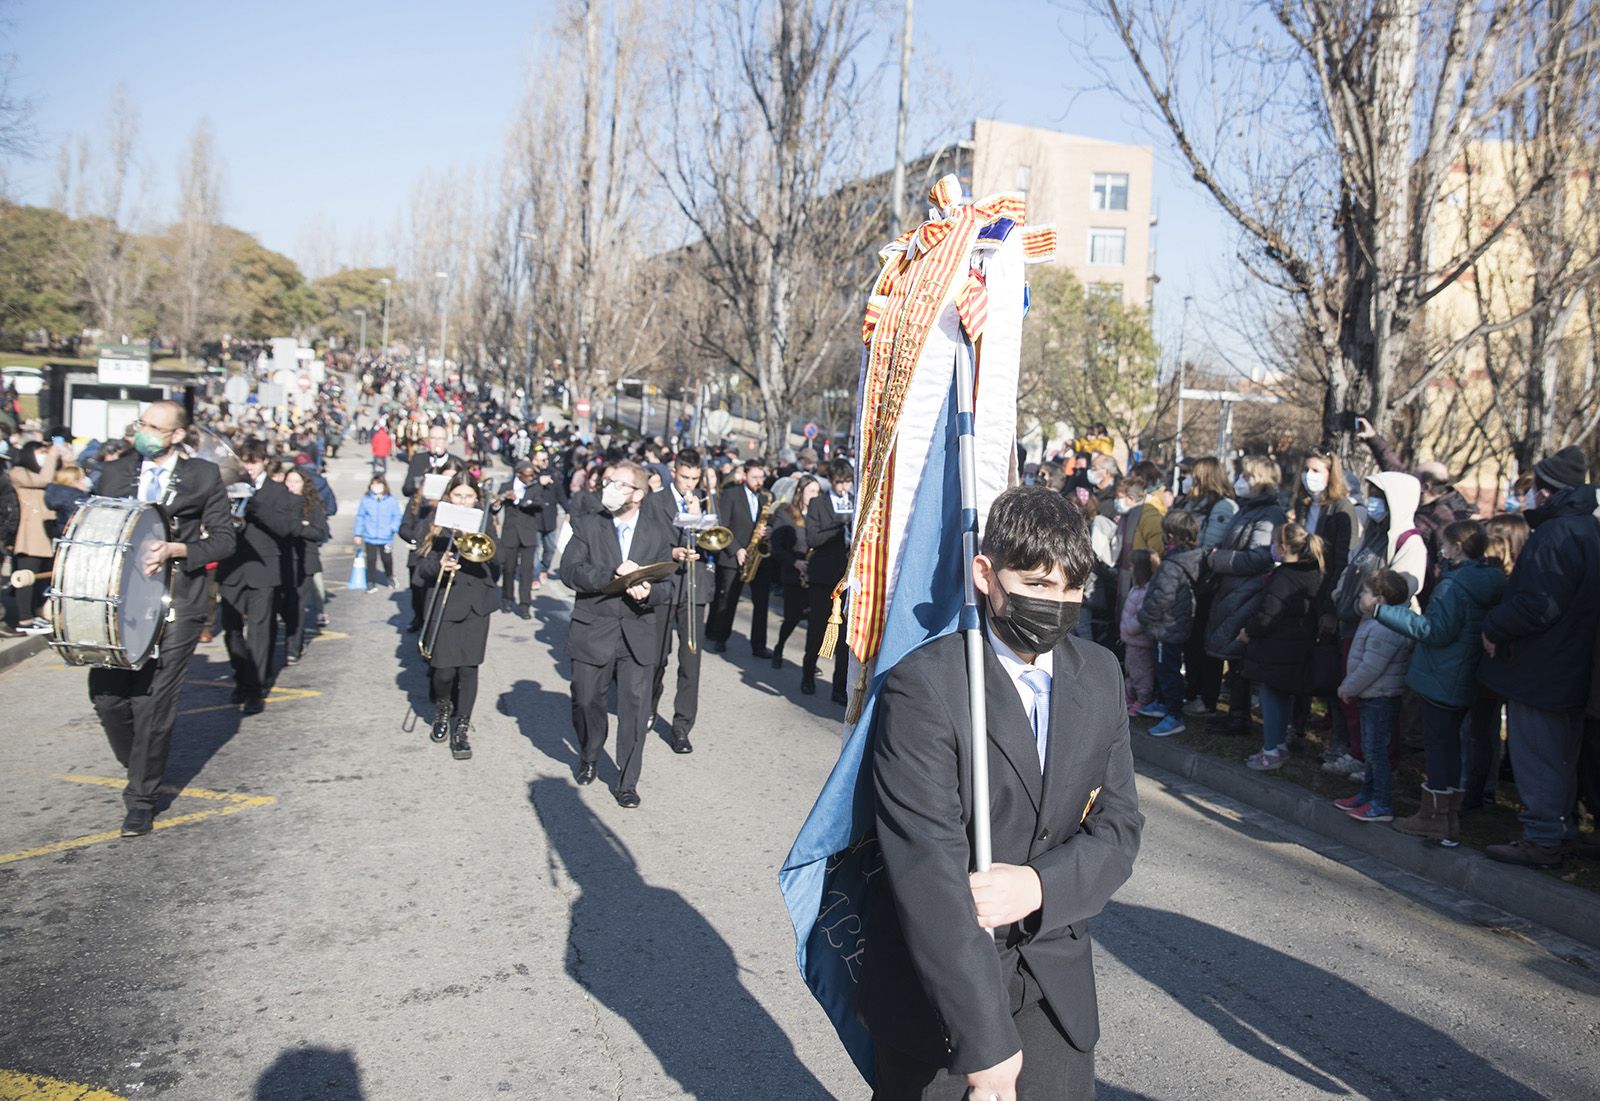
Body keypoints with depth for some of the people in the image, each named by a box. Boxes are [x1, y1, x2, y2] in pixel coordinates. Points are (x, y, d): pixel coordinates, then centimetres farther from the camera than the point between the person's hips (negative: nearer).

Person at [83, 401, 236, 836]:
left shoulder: (203, 476, 2)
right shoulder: (115, 471, 11)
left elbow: (224, 538, 1)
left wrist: (176, 550, -15)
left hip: (175, 602, -4)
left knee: (153, 703, -3)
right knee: (105, 693, 1)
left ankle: (142, 799, 10)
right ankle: (139, 769, 29)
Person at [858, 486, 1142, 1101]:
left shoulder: (1100, 675, 0)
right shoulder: (926, 684, -20)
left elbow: (1119, 825, 1)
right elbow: (928, 870, -24)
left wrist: (1039, 885, -20)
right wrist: (985, 1046, -26)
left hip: (1055, 978, 4)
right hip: (937, 982, -4)